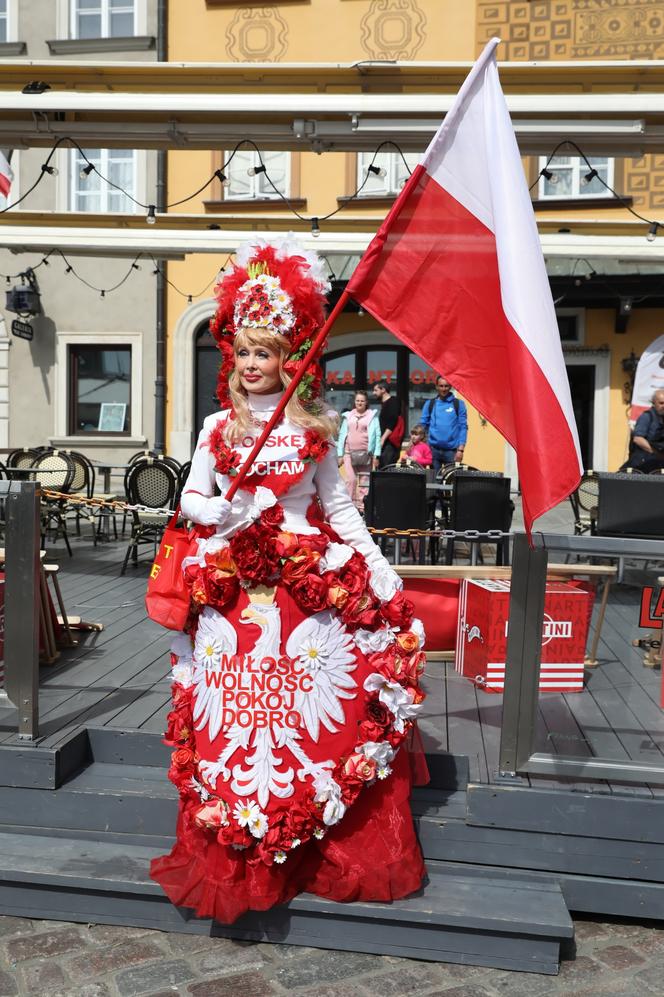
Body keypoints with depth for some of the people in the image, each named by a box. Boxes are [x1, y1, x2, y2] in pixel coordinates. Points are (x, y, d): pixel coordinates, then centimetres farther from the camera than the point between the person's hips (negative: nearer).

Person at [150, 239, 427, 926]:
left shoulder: (312, 430, 6)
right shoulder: (217, 428, 8)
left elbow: (340, 507, 5)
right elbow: (190, 496, 11)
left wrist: (382, 572, -3)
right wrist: (223, 513, -12)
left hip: (310, 581, 0)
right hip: (233, 583, 1)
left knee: (320, 714, -2)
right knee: (232, 712, 2)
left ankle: (329, 849, 15)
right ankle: (233, 858, 17)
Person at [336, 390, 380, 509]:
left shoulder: (372, 415, 5)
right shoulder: (348, 416, 12)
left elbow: (377, 435, 0)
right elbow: (342, 435, 12)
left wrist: (376, 455, -7)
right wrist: (340, 454, 6)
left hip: (366, 453, -1)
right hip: (349, 453, 1)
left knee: (364, 480, 1)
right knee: (351, 479, -8)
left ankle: (362, 505, 7)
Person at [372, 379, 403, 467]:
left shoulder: (393, 402, -6)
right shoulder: (384, 404, 21)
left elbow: (392, 424, -16)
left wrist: (383, 439, -20)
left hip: (390, 443, -9)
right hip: (383, 443, 9)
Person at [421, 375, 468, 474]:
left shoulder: (458, 404, 3)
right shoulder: (430, 403, 8)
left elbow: (463, 427, 0)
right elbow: (423, 425, 10)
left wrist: (461, 449, -8)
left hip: (451, 450, -2)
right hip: (434, 449, 2)